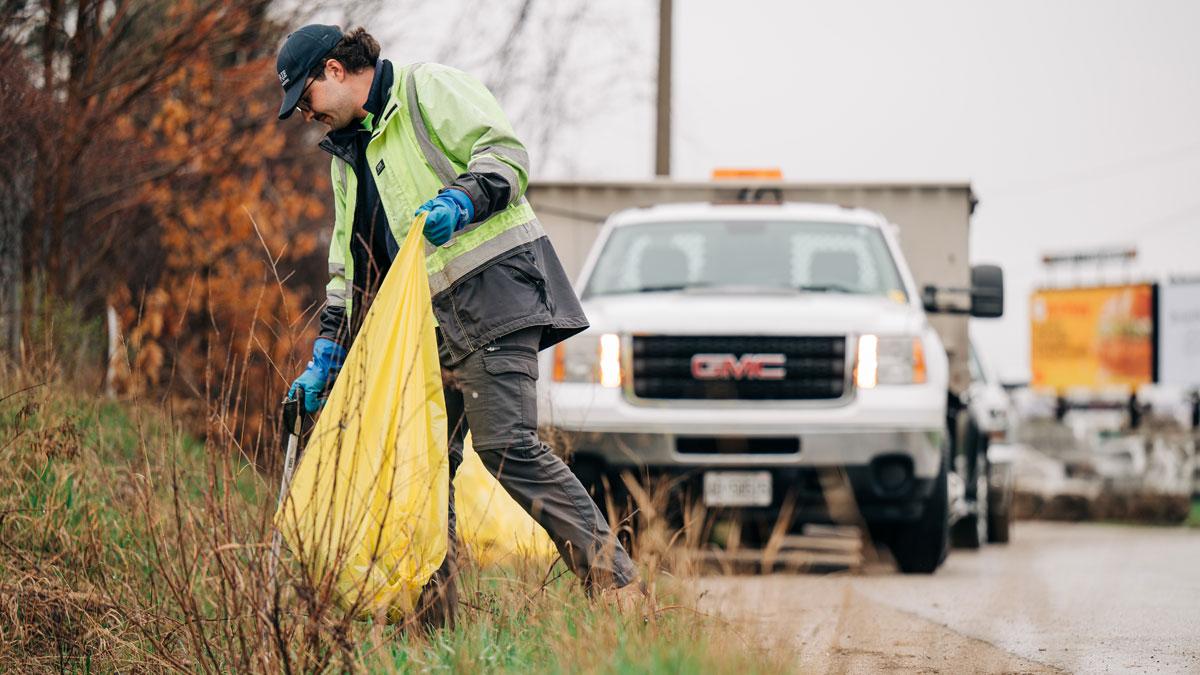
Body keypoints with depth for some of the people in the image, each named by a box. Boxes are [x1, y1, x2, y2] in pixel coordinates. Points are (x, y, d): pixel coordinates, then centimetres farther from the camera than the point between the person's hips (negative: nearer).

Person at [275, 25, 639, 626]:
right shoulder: (347, 152, 25)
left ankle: (615, 585, -21)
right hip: (429, 322, 9)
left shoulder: (428, 90, 1)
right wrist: (325, 360, 21)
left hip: (492, 291, -9)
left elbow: (504, 154, -10)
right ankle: (432, 615, 8)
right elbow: (348, 270, 27)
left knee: (507, 446, -19)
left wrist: (459, 201, -27)